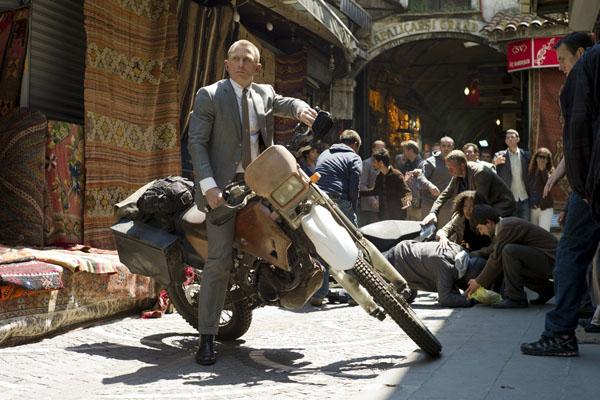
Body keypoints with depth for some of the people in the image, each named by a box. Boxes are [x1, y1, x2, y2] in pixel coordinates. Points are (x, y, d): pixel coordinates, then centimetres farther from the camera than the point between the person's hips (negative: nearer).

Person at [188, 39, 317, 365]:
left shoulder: (264, 93, 14)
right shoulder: (209, 96, -3)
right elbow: (197, 142, -9)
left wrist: (301, 109, -16)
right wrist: (208, 186, -21)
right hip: (222, 186, -6)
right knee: (219, 262, -10)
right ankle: (207, 338, -3)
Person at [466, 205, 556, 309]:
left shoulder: (506, 227, -19)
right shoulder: (505, 224, 10)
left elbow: (496, 259, -18)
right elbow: (495, 256, 15)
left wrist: (479, 282, -7)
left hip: (550, 260, -10)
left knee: (509, 251, -26)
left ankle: (516, 298, -16)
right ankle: (546, 289, 21)